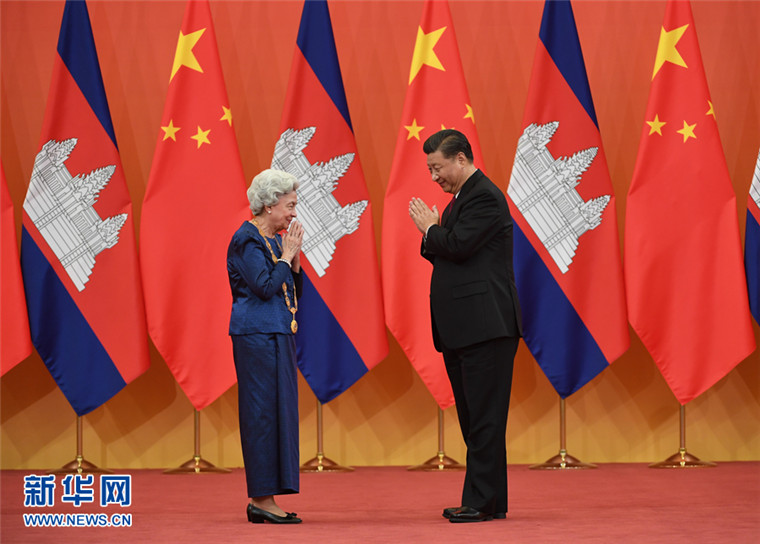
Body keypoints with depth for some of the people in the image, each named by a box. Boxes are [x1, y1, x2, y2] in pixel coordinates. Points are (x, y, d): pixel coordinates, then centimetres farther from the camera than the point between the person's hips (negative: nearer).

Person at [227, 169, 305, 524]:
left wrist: (294, 256, 3)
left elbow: (293, 288, 17)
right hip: (257, 335, -10)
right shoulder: (247, 239, -11)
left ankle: (263, 499, 11)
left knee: (274, 411, 9)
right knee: (263, 411, -10)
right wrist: (287, 255, -11)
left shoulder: (274, 239, 17)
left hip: (277, 334, 10)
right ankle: (261, 499, -8)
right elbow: (265, 287, -20)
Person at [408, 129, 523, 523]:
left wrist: (430, 229, -2)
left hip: (485, 326, -11)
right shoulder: (460, 200, 21)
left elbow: (457, 245, -20)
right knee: (473, 418, 11)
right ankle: (490, 500, 16)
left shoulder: (485, 197, -10)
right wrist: (430, 234, 4)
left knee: (484, 417, -8)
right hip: (460, 328, 11)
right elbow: (445, 256, 23)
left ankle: (483, 502, -7)